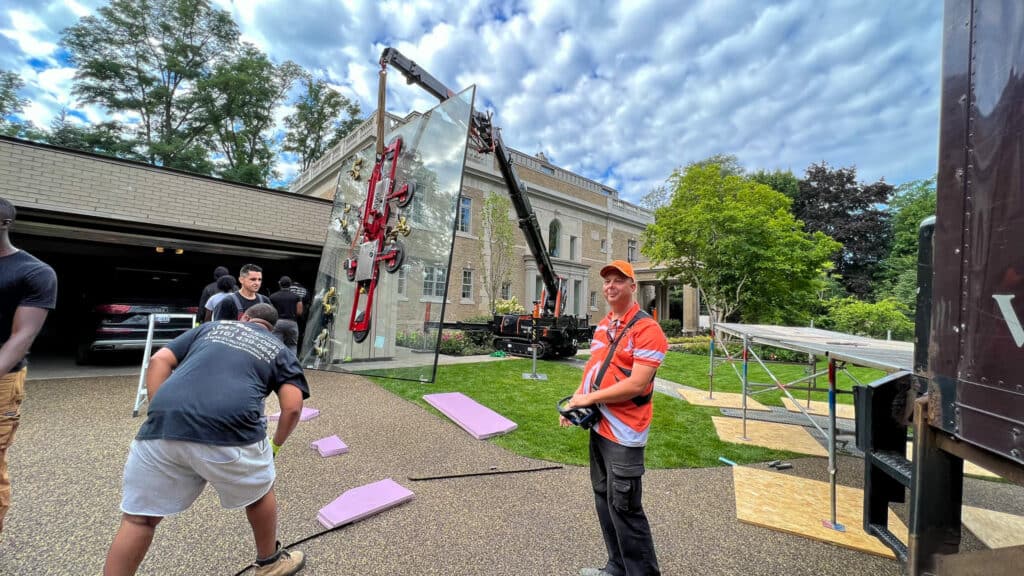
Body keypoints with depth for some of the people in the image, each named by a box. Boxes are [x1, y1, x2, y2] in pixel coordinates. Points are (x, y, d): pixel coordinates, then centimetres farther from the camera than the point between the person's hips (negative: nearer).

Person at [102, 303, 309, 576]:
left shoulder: (210, 327, 28)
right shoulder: (280, 350, 19)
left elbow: (159, 361, 16)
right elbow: (292, 407, 7)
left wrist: (160, 415, 19)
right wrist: (276, 445, 24)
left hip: (163, 424, 3)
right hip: (228, 428, -2)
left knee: (139, 517, 23)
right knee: (259, 494, 24)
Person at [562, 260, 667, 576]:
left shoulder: (646, 328, -17)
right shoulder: (602, 326, 10)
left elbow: (637, 384, -23)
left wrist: (590, 398, -16)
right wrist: (576, 400, 3)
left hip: (624, 432, -8)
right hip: (599, 426, 9)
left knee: (623, 506, 2)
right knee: (604, 498, 19)